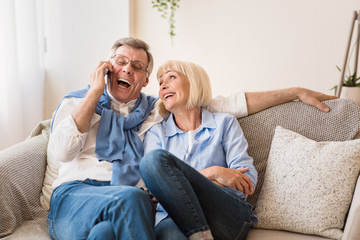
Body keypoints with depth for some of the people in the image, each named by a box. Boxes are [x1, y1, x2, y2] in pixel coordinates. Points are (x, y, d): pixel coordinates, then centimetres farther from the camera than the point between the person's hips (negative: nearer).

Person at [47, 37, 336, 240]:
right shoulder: (78, 101, 15)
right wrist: (96, 90, 1)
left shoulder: (157, 110, 18)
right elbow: (61, 151, -5)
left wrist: (295, 93, 15)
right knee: (129, 197, -34)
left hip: (128, 208, 1)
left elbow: (231, 104, 16)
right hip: (75, 199, -1)